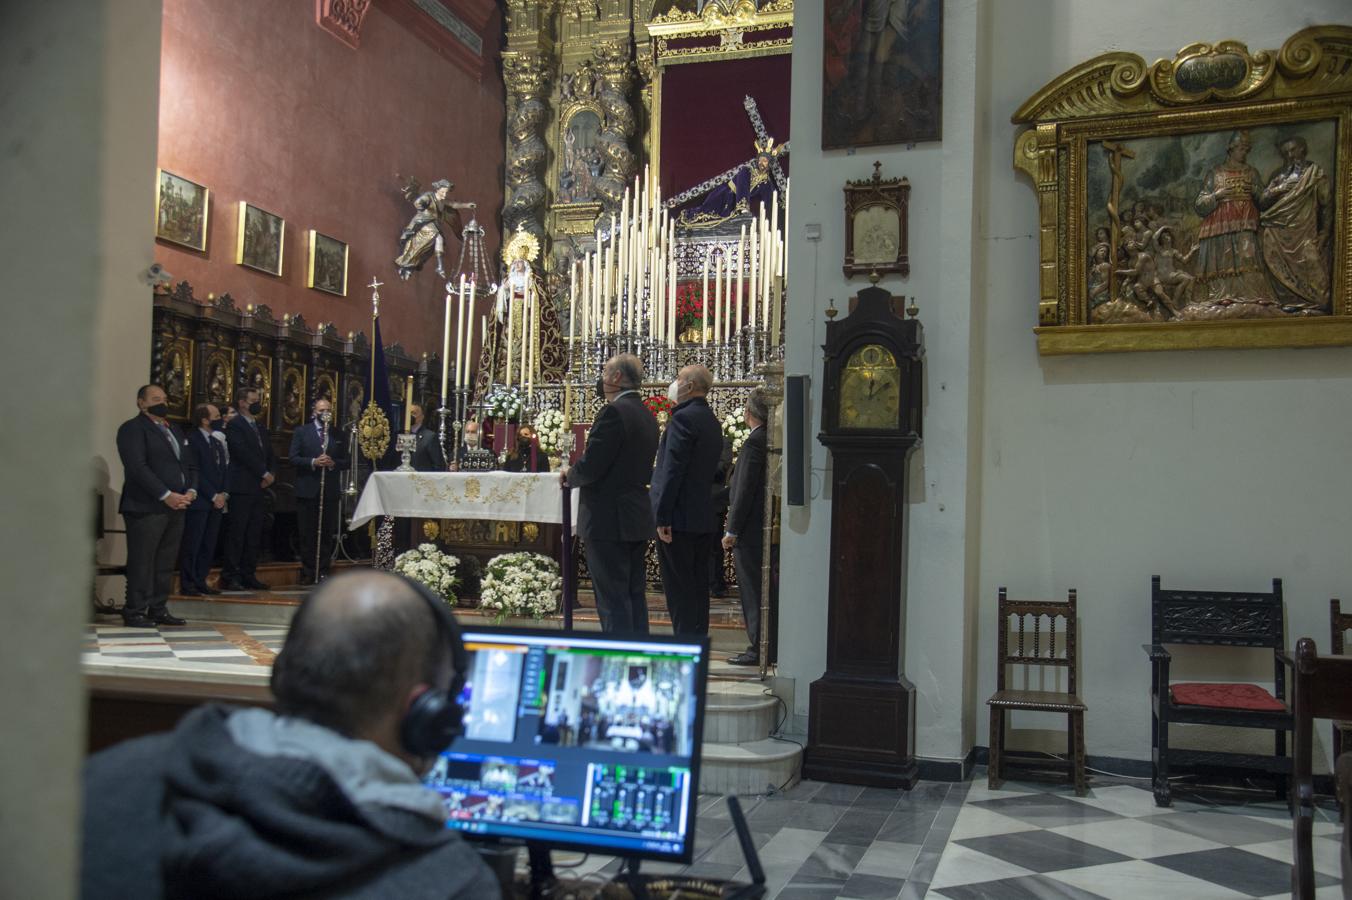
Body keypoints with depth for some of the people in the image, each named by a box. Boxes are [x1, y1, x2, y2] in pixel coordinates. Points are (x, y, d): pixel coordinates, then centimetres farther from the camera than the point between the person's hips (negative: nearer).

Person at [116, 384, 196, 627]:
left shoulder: (173, 431, 22)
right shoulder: (133, 428, -4)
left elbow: (189, 465, 21)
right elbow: (137, 467, -15)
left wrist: (191, 491, 2)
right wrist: (166, 495, -18)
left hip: (175, 507, 7)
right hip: (146, 507, -7)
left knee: (166, 563, 8)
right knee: (142, 562, -4)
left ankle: (158, 610, 14)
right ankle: (134, 613, 3)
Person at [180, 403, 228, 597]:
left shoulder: (217, 442, 17)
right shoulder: (192, 440, -9)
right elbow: (195, 472, -14)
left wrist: (223, 494, 3)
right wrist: (213, 496, -13)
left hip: (216, 502, 7)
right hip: (199, 501, -7)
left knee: (208, 545, 8)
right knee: (192, 544, -3)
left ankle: (201, 582, 15)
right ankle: (187, 584, 3)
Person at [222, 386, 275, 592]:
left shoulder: (261, 428, 20)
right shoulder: (234, 426, -5)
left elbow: (269, 454, 19)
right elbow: (244, 453, -15)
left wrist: (271, 473, 0)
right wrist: (264, 473, -12)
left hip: (258, 488, 8)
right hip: (241, 487, -8)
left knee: (254, 534, 7)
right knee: (237, 533, -6)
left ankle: (248, 575, 11)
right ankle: (230, 577, -2)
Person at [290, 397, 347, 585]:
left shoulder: (338, 434, 11)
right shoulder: (301, 432, 5)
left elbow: (345, 461, 8)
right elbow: (293, 458, -2)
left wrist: (333, 463, -12)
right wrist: (313, 462, -16)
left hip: (330, 490, 2)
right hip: (308, 490, -2)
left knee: (327, 534, 3)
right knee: (307, 534, 2)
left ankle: (323, 572, 10)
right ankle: (308, 573, 9)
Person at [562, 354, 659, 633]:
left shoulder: (613, 412, -15)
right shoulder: (646, 415, 14)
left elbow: (590, 467, -20)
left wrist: (569, 475, 2)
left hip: (608, 520, -9)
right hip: (638, 519, 9)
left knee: (612, 600, -5)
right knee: (634, 595, 14)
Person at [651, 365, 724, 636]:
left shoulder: (683, 418, -13)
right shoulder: (711, 420, 15)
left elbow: (673, 470, -19)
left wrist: (663, 516, -18)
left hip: (680, 517, -9)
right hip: (703, 517, 9)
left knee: (678, 586, -4)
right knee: (698, 585, 13)